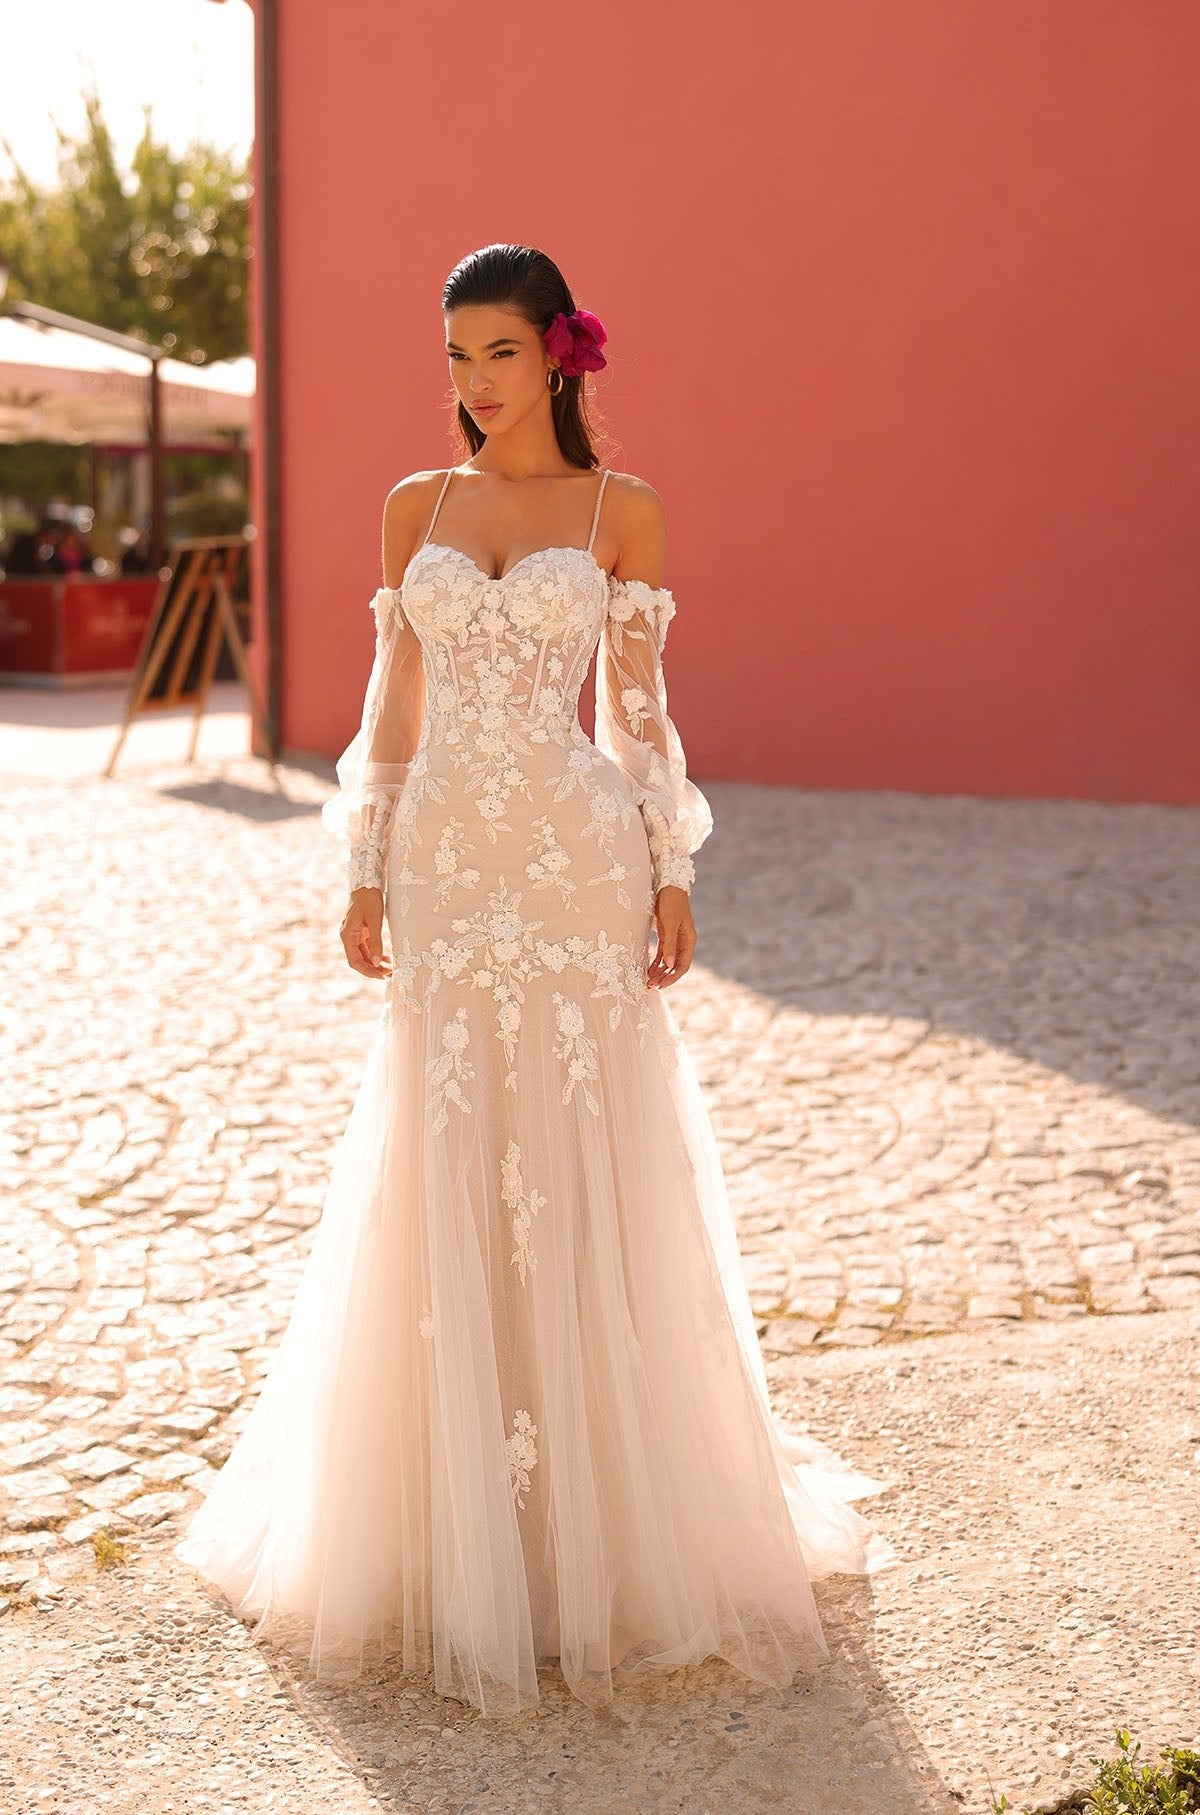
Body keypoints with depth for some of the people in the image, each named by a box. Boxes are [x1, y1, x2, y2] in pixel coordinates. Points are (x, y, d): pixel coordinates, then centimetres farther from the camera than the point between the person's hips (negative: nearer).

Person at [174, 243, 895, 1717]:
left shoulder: (622, 511, 4)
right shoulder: (415, 507, 11)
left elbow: (636, 705, 3)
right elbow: (392, 705, 10)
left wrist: (672, 872, -3)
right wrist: (365, 873, 4)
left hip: (578, 865, -2)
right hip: (446, 869, 2)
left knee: (585, 1177, 1)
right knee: (446, 1188, 5)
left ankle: (604, 1520, 16)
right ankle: (457, 1528, 19)